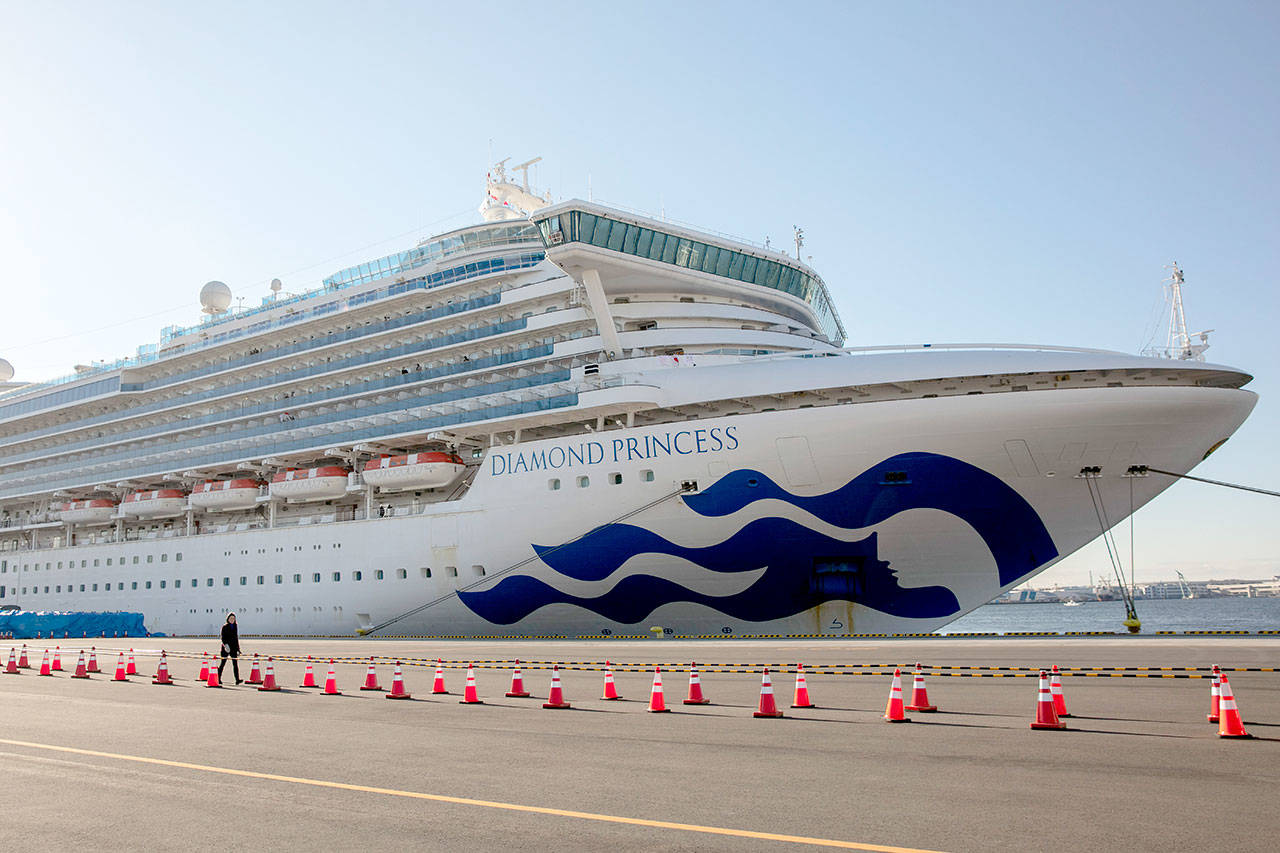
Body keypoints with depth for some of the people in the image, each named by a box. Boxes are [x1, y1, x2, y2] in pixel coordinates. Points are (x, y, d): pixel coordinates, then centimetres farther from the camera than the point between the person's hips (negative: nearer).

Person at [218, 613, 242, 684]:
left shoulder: (236, 627, 13)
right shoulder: (224, 627, 0)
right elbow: (223, 637, -9)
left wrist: (238, 650, 16)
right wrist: (225, 644, -27)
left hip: (233, 649, 3)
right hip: (225, 648, -3)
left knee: (235, 664, -8)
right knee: (223, 663, 5)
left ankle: (237, 679, -16)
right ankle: (218, 678, 24)